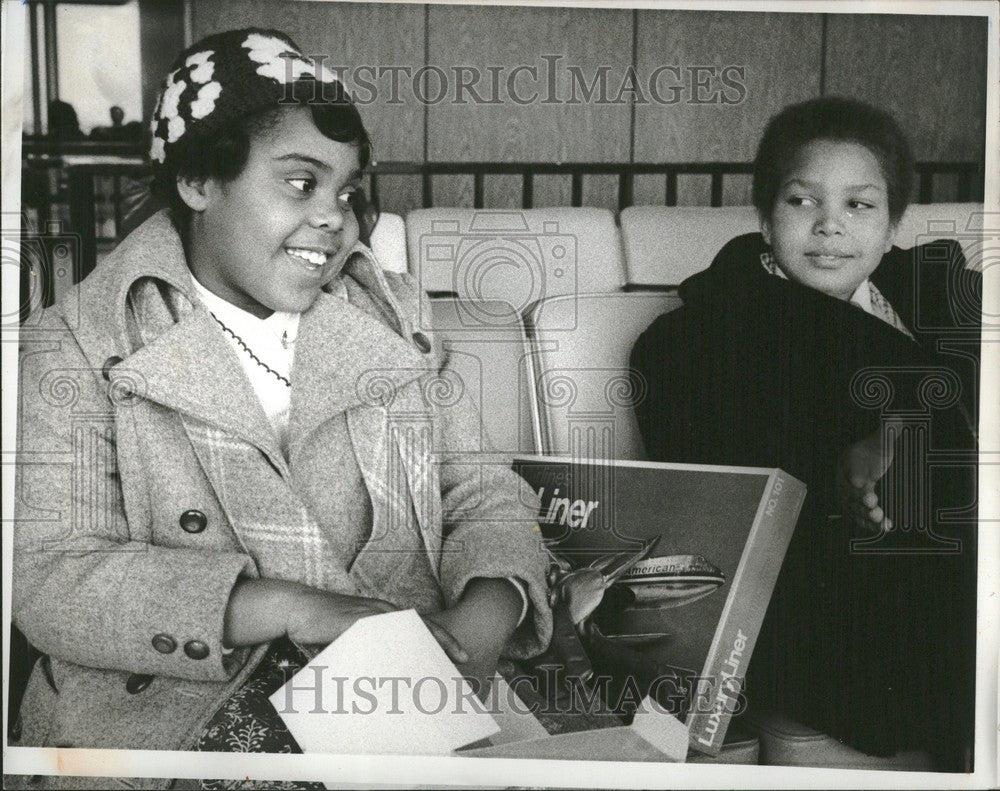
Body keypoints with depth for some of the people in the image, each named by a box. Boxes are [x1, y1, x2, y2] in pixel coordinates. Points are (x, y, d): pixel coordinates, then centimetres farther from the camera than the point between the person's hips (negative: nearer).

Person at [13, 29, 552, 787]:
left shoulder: (397, 317, 13)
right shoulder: (77, 351, 0)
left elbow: (483, 493, 11)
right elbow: (49, 579, -9)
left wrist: (488, 613, -12)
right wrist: (286, 607, -20)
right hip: (177, 717, -3)